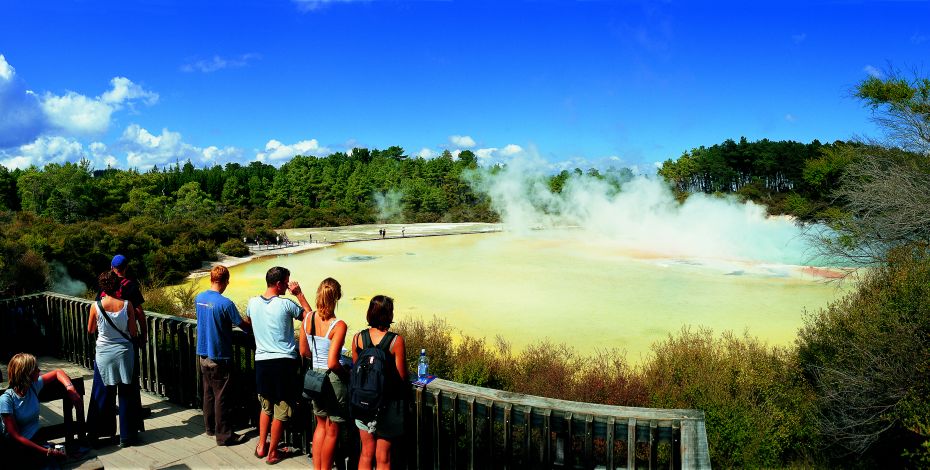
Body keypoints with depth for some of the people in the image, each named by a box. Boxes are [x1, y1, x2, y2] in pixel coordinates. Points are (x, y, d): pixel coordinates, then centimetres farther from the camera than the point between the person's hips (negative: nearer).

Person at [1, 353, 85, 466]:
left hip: (38, 439, 5)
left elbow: (58, 372, 17)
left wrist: (70, 389, -3)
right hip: (17, 448, -5)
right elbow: (16, 436, -16)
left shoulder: (34, 385, -1)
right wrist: (48, 452, -22)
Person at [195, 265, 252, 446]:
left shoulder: (199, 298, 1)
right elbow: (245, 326, -14)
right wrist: (251, 322, 5)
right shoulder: (225, 303, -22)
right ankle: (224, 435, 8)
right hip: (219, 357, -7)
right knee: (221, 397, 1)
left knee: (208, 392, 19)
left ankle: (210, 427, 31)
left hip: (203, 354, 7)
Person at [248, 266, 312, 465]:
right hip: (284, 361, -4)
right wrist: (299, 294, 2)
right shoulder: (286, 304, -13)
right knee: (281, 411, 8)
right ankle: (272, 452, 16)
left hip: (262, 361, 5)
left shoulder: (253, 303, 1)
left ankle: (261, 447, 28)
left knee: (265, 407, 23)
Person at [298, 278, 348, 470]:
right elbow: (332, 363, -24)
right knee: (332, 431, 12)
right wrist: (347, 373, -6)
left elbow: (304, 352, 6)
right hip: (333, 379, -6)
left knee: (321, 424, 23)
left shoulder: (307, 319, -4)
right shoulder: (338, 326, -22)